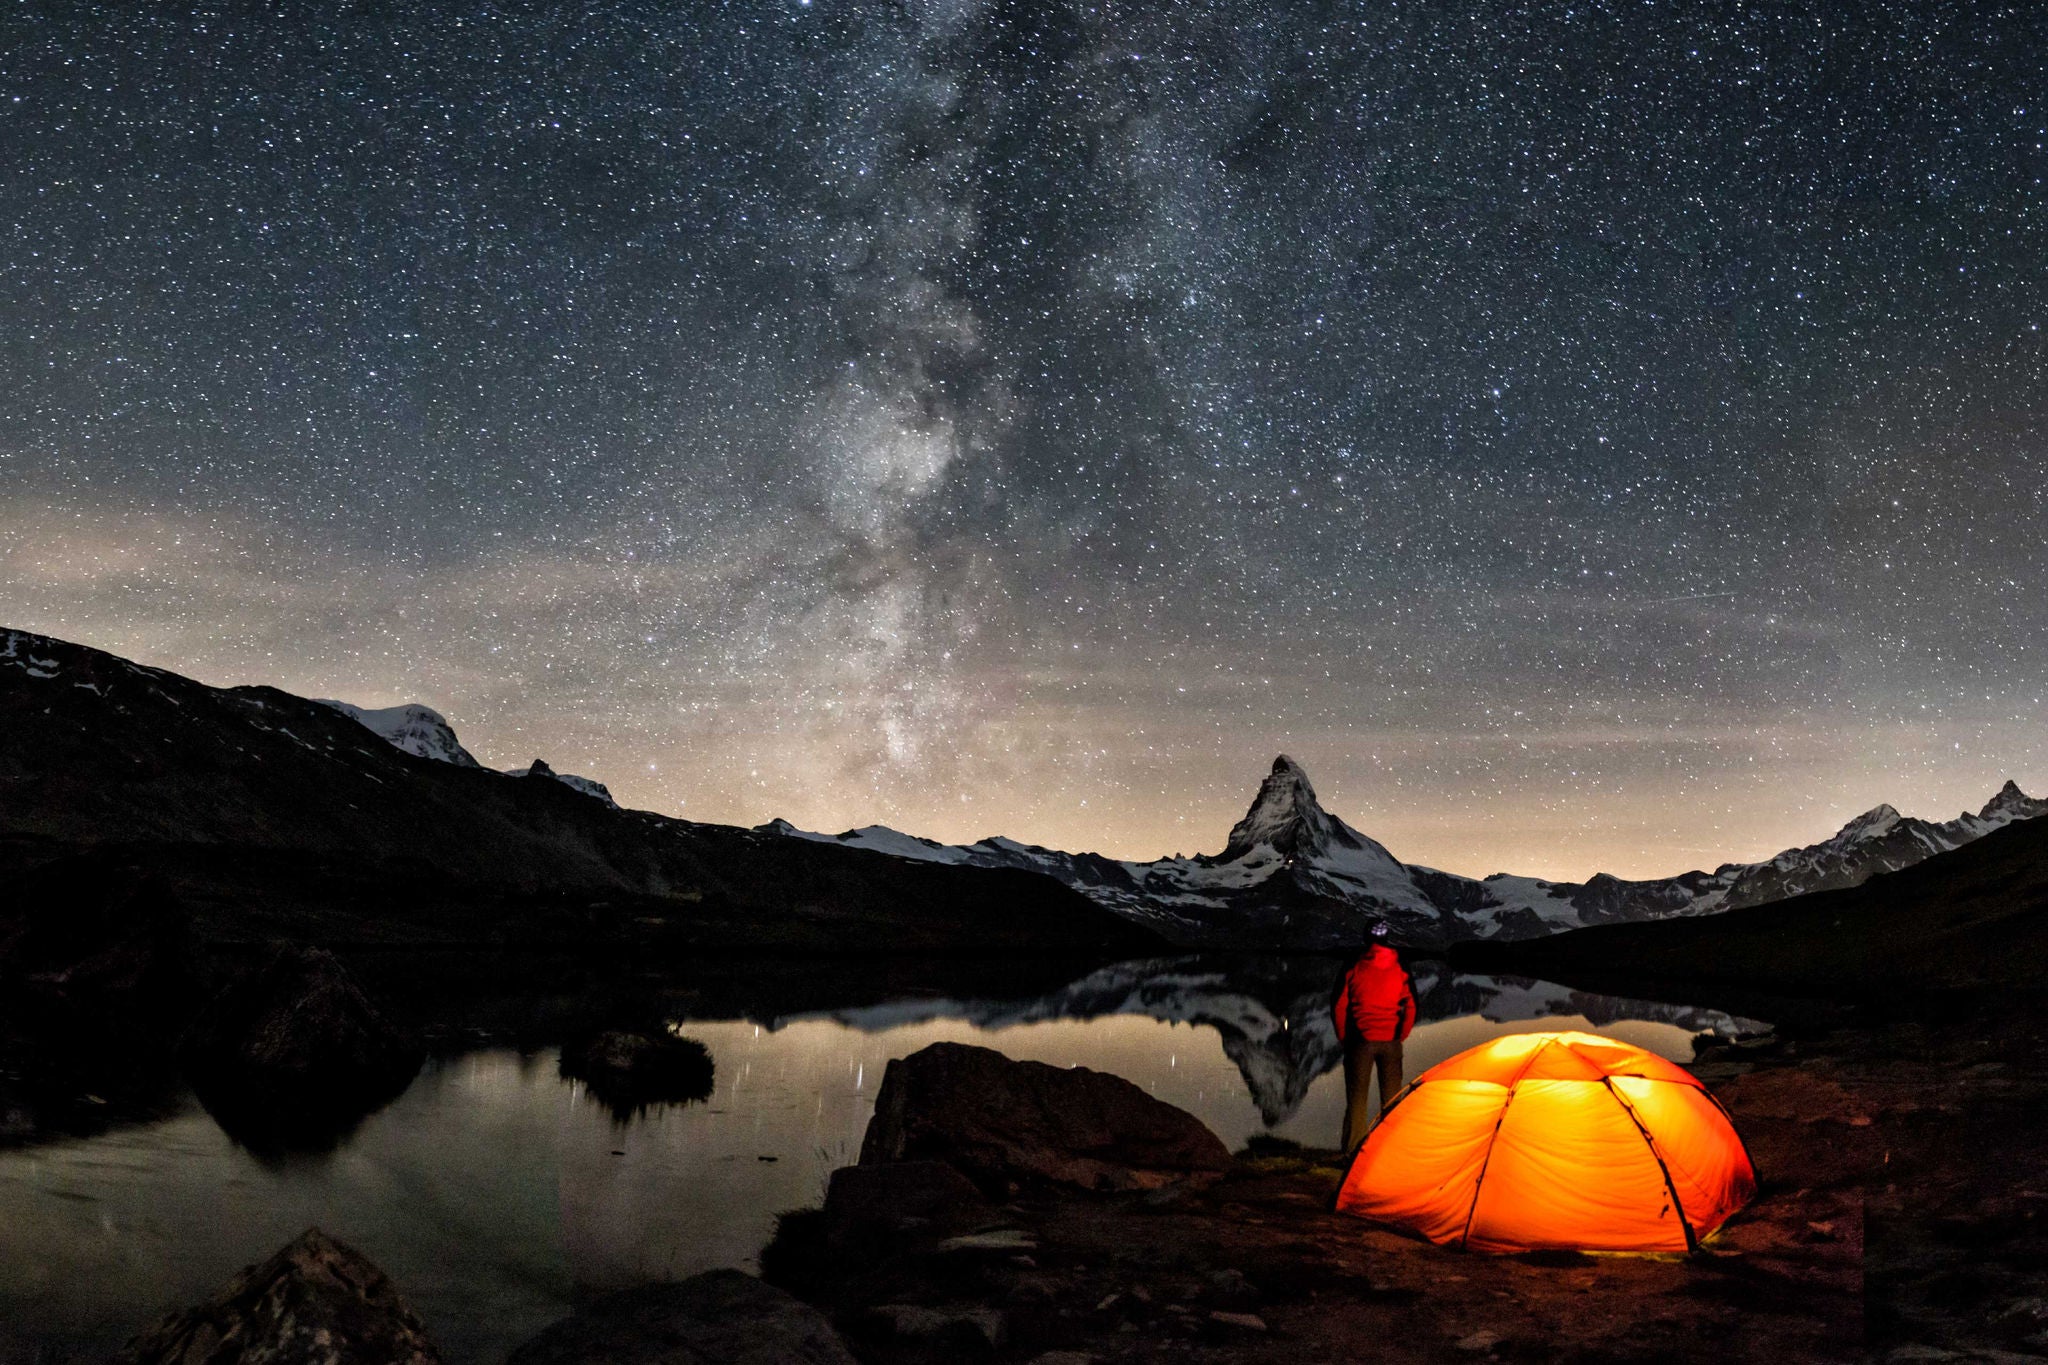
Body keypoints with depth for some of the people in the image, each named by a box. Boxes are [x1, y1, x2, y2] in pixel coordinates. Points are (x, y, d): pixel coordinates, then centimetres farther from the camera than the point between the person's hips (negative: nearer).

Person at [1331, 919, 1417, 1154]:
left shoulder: (1354, 969, -4)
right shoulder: (1400, 970, 0)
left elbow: (1340, 1007, -2)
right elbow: (1410, 1007, 1)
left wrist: (1344, 1039, 9)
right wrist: (1400, 1037, 12)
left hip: (1361, 1040, -1)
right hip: (1391, 1042, 1)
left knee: (1357, 1097, 6)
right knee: (1391, 1097, 11)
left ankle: (1353, 1151, 7)